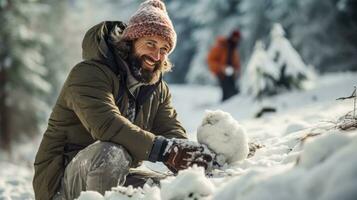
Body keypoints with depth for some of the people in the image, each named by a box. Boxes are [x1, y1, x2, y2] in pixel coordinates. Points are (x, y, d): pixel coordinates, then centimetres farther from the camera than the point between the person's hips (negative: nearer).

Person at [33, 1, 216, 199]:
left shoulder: (158, 90, 10)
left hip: (116, 179, 7)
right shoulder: (89, 73, -15)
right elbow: (106, 124, -33)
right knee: (112, 153, -35)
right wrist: (163, 149, -43)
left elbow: (175, 133, -4)